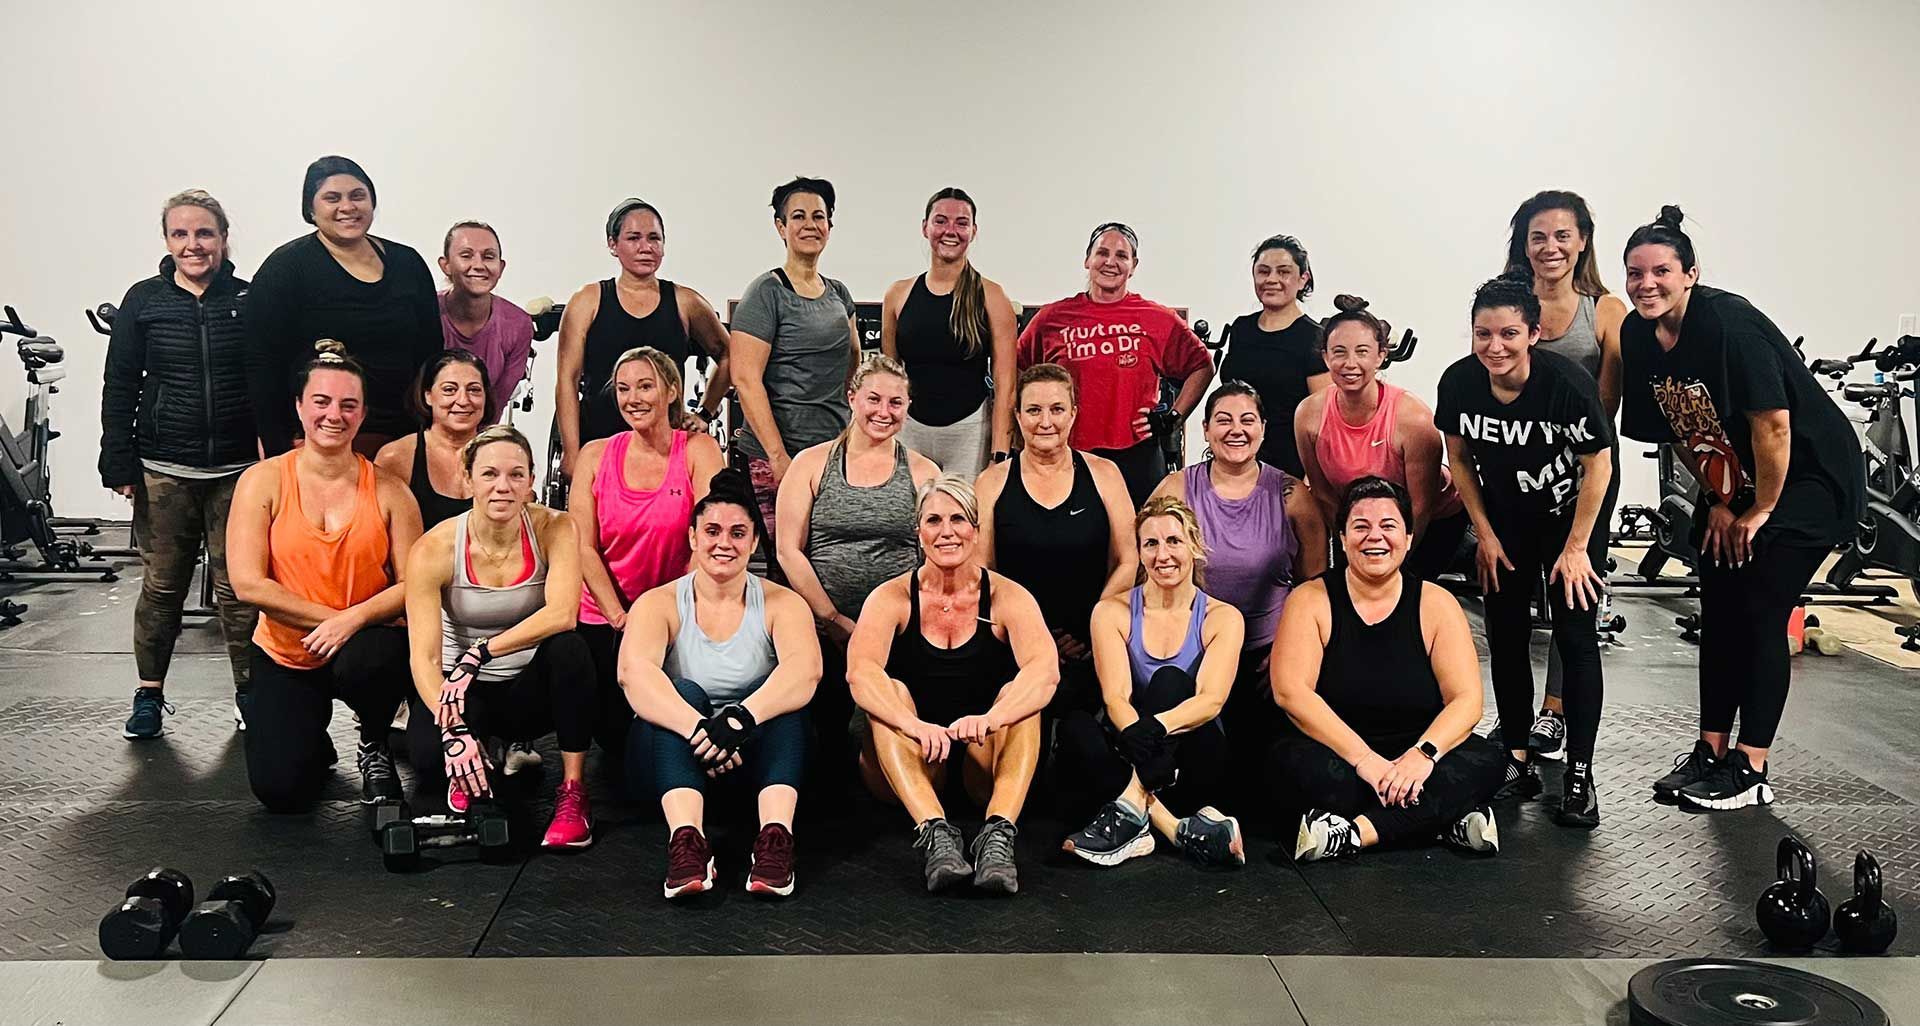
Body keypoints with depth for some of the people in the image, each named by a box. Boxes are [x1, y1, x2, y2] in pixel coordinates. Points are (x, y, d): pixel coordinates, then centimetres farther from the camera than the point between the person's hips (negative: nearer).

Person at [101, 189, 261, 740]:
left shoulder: (250, 300, 2)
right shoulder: (143, 301, 4)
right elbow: (119, 386, 6)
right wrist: (120, 463, -1)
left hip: (238, 469, -1)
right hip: (163, 471, 1)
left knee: (238, 588, 2)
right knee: (161, 585, 8)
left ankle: (250, 694, 13)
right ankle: (149, 692, 21)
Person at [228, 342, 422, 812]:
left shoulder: (388, 491, -5)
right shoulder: (263, 481, -6)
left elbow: (413, 585, -8)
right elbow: (248, 583, -12)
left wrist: (353, 619, -24)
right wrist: (329, 617, -16)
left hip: (366, 643, 0)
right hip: (284, 655, 0)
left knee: (362, 664, -37)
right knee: (280, 790, -15)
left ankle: (375, 745, -1)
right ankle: (313, 740, 24)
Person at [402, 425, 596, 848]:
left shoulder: (554, 528, -13)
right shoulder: (434, 549, -15)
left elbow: (562, 615, -28)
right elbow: (423, 658, -20)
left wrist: (479, 654, -32)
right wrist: (454, 733, -34)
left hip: (531, 686, 1)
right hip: (465, 690, -1)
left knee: (568, 648, -33)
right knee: (430, 756, -33)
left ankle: (573, 791, -19)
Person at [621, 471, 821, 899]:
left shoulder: (781, 604, 0)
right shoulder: (659, 603, -2)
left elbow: (805, 668, -22)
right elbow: (633, 671, -24)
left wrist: (741, 718, -40)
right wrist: (698, 729, -41)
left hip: (756, 758, 1)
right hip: (673, 757, 0)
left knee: (781, 692, -26)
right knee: (684, 692, -28)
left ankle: (776, 836, -43)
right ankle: (686, 839, -48)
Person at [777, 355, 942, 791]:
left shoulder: (923, 473, 9)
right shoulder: (812, 464, 6)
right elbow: (788, 550, 0)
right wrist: (835, 621, -8)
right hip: (822, 634, 0)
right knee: (825, 734, -9)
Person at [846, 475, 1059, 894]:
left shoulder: (1008, 598, -5)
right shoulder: (892, 598, -5)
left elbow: (1046, 668, -25)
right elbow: (859, 672, -25)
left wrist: (989, 719, -44)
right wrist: (917, 726, -43)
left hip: (987, 768, 0)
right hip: (907, 768, 0)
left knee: (1021, 696, -25)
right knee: (889, 692, -26)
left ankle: (999, 833, -42)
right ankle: (934, 830, -43)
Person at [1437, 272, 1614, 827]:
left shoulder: (1566, 382, -28)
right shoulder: (1458, 382, -18)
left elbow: (1598, 463, -16)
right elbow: (1459, 458, -2)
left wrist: (1576, 547, -13)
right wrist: (1485, 535, -1)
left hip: (1571, 515, -3)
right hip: (1503, 520, 4)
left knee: (1575, 637, -6)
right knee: (1505, 635, 4)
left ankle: (1579, 776, 1)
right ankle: (1518, 761, 15)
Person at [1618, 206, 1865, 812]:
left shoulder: (1729, 323, -26)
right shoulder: (1638, 336, -4)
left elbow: (1772, 424, -26)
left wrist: (1762, 511, -16)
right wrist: (1719, 504, 4)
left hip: (1811, 476, -7)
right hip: (1733, 484, 7)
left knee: (1760, 615, -8)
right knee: (1719, 613, 7)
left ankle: (1750, 771, 0)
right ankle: (1710, 752, 16)